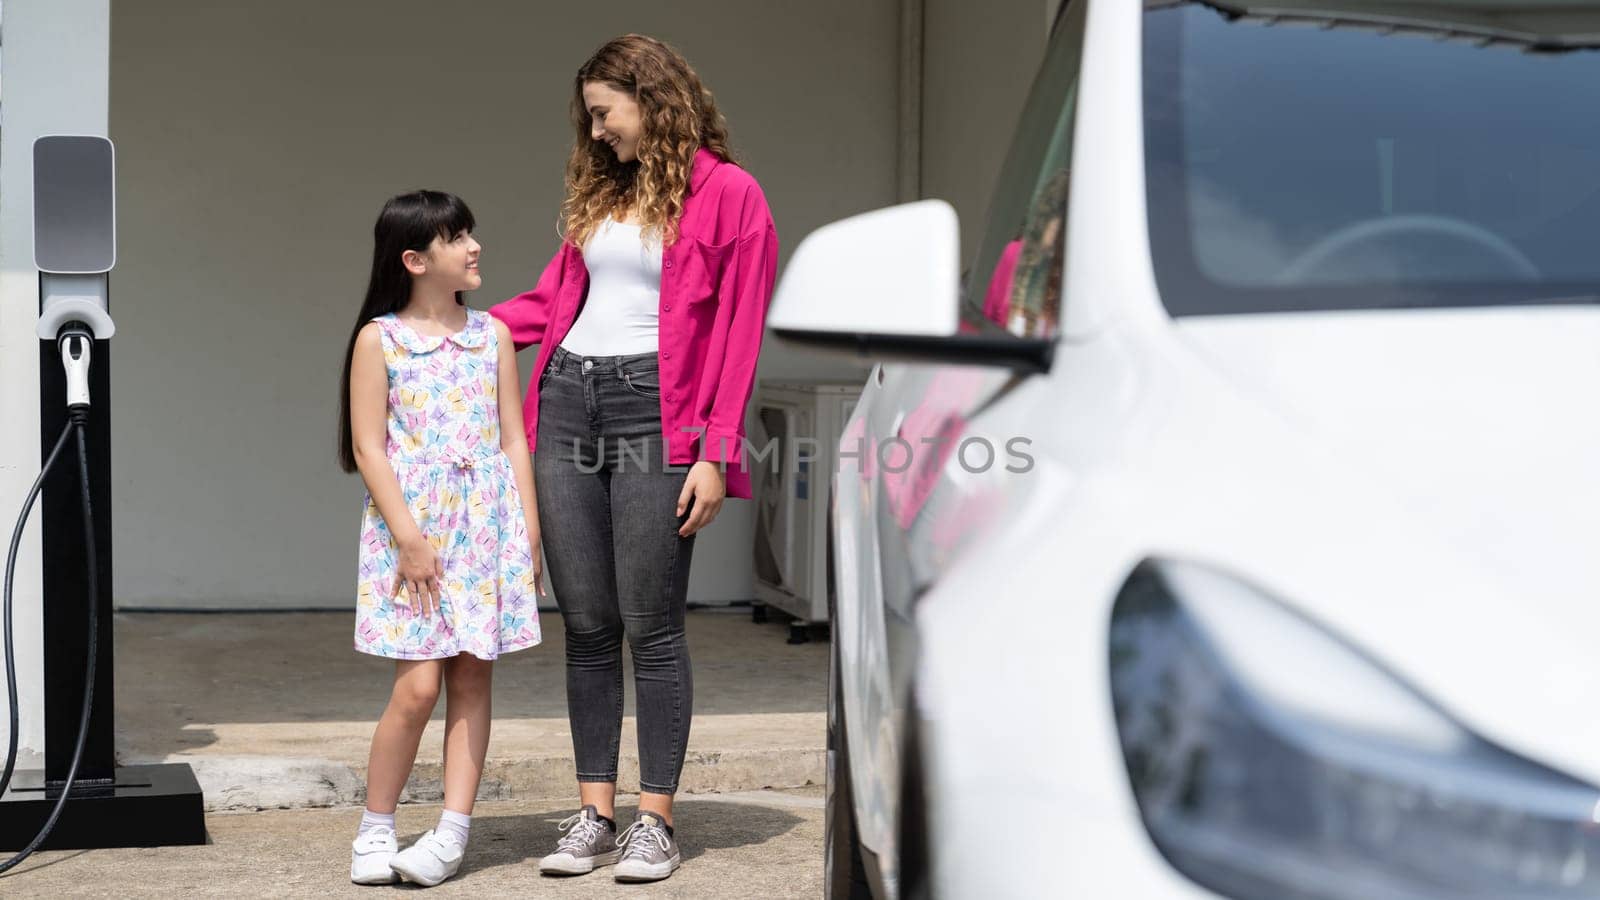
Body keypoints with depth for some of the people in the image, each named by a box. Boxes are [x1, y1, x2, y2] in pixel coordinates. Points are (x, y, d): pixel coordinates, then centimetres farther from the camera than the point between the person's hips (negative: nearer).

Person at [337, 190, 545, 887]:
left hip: (485, 528, 4)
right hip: (411, 528, -3)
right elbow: (369, 448, -5)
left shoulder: (491, 336, 9)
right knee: (418, 686, -8)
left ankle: (452, 833, 4)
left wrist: (529, 532, 3)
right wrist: (409, 536, -13)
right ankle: (375, 828, 7)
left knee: (472, 675, 1)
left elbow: (512, 440, 10)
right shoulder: (379, 340, -1)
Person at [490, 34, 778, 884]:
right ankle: (595, 814, 10)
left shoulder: (728, 193, -1)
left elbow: (737, 336, -5)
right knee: (586, 623, 5)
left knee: (651, 624, -5)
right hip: (567, 404, 6)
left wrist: (715, 455, -10)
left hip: (654, 414, -6)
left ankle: (655, 822, 2)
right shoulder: (601, 193, 19)